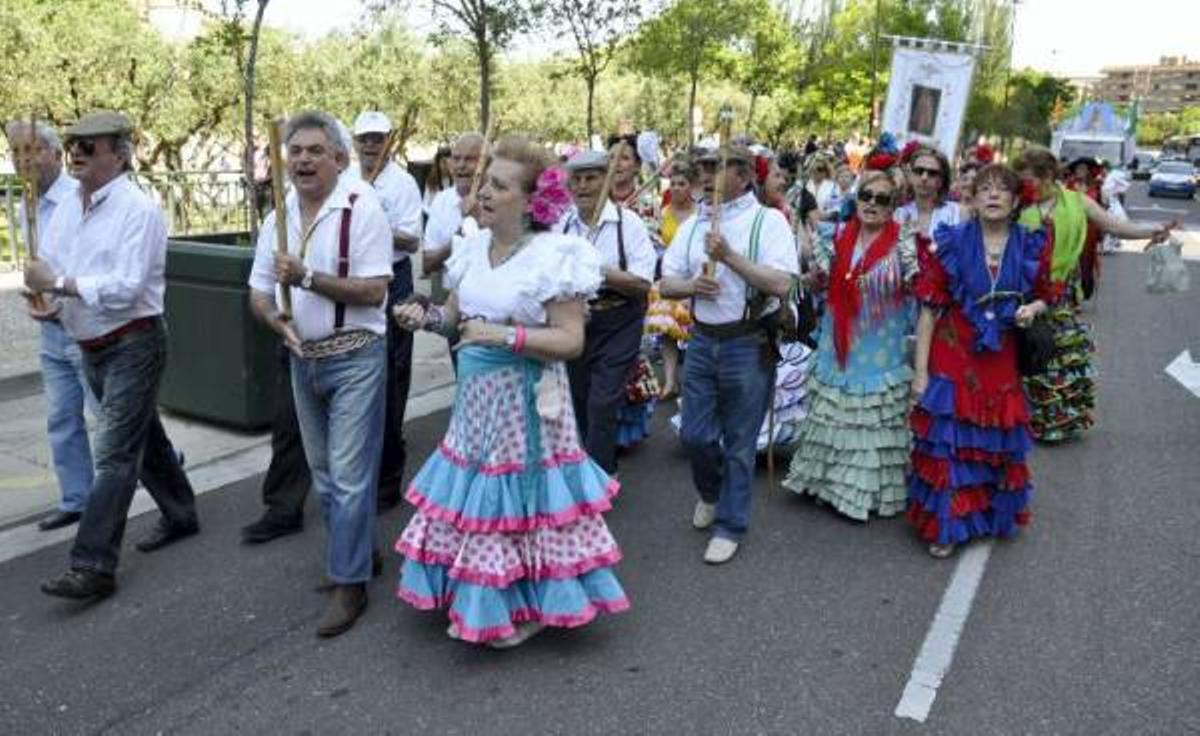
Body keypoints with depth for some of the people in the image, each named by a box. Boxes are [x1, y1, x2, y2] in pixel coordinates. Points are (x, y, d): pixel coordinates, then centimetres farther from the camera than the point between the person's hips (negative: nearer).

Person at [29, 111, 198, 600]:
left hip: (133, 345, -8)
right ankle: (180, 515, 37)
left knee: (113, 452, -8)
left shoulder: (137, 210, -15)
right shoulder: (67, 209, 8)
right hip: (91, 348, 8)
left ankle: (93, 566, -4)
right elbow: (52, 272, 12)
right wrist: (51, 300, -8)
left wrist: (60, 283, -21)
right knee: (143, 436, 20)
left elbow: (127, 287, -23)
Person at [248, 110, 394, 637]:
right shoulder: (279, 217, 7)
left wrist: (306, 278, -23)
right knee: (322, 471, 17)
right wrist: (277, 320, -11)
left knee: (349, 474, -4)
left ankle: (350, 582, 7)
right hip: (303, 359, 7)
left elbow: (374, 291, -18)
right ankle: (351, 555, 35)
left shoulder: (361, 209, -12)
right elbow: (258, 292, 9)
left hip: (354, 358, -7)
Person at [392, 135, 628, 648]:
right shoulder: (472, 249, 6)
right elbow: (457, 317, 15)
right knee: (476, 494, 15)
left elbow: (571, 340, -18)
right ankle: (477, 601, 34)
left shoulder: (556, 255, -15)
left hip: (525, 399, -7)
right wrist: (425, 317, -6)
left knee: (520, 494, 3)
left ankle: (527, 605, 24)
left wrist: (506, 335, -26)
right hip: (476, 394, 7)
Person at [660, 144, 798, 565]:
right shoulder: (693, 225, 9)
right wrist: (692, 285, -12)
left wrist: (729, 256, -22)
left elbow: (781, 284, -19)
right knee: (695, 435, 9)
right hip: (702, 340, 5)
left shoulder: (767, 220, -7)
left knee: (738, 442, 5)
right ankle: (711, 492, 40)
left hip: (749, 344, -5)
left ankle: (730, 526, 21)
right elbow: (665, 284, 9)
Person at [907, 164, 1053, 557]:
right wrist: (920, 370, -11)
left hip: (1001, 361, 3)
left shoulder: (1031, 248, 1)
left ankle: (993, 515, 35)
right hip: (953, 358, -3)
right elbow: (930, 308, -8)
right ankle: (945, 525, 14)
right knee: (948, 442, 0)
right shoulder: (951, 243, -7)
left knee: (997, 442, 13)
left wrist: (1031, 310, -11)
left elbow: (1043, 298, 15)